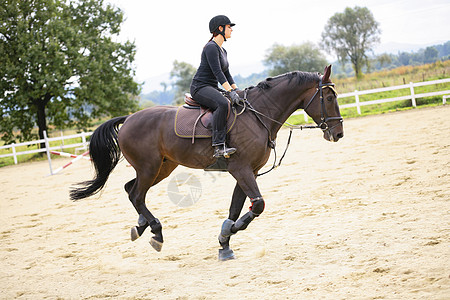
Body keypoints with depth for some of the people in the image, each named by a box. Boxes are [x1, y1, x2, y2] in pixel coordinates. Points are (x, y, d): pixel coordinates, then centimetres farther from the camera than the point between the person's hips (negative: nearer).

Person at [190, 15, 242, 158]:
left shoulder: (223, 51, 19)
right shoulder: (211, 47, -12)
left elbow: (227, 74, 21)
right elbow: (217, 72, -21)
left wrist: (236, 90, 8)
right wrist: (230, 91, -27)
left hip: (212, 89, 11)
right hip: (200, 87, -11)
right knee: (223, 104, -36)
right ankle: (218, 146, -40)